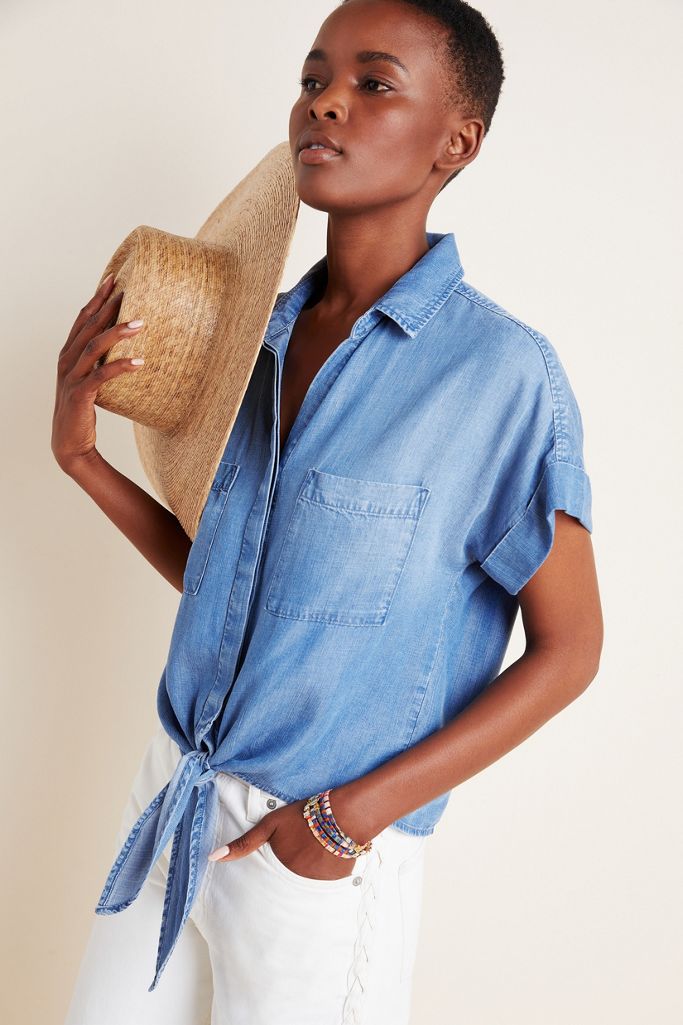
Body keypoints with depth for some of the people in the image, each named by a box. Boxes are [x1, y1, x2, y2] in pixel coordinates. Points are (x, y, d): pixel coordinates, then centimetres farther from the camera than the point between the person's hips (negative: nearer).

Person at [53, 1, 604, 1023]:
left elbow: (568, 649, -11)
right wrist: (81, 453, -2)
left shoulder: (504, 372, -16)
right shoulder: (265, 335, 3)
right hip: (172, 790, 6)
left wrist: (355, 814, -15)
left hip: (323, 856, -5)